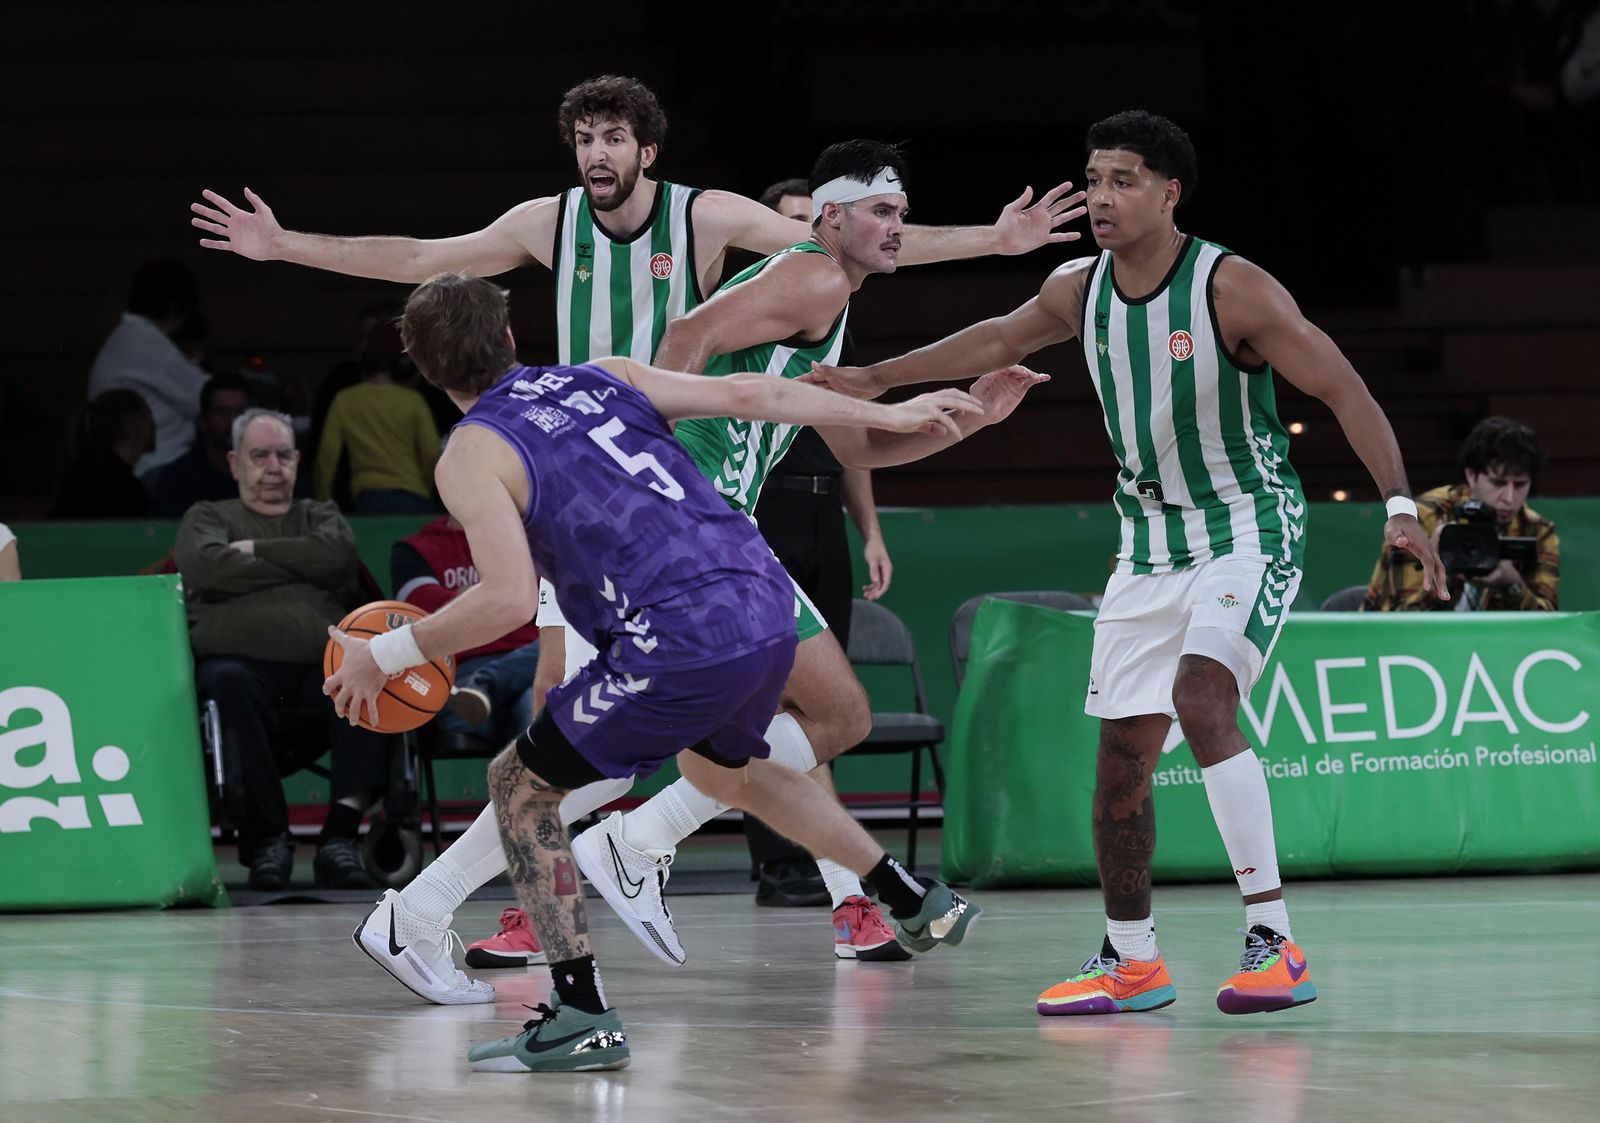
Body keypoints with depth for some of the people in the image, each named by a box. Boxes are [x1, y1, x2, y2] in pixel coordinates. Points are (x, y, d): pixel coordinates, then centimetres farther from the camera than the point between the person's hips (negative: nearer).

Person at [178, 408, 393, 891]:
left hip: (322, 663, 2)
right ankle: (267, 838, -32)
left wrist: (258, 550, 4)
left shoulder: (321, 517, 29)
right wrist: (299, 568, 5)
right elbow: (206, 567, 0)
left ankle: (341, 832, -37)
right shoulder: (207, 518, 25)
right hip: (240, 657, -2)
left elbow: (339, 556, 4)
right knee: (230, 684, -38)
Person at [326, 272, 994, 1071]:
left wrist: (387, 654, -2)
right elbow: (749, 394, 14)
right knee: (717, 765, 36)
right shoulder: (606, 378, 16)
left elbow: (510, 598, -13)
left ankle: (582, 1017, 3)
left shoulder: (470, 455, 0)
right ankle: (921, 905, 41)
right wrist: (892, 416, 21)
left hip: (681, 647, -7)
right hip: (768, 611, 7)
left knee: (521, 785, 10)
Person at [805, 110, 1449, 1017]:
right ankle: (1131, 960, 22)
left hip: (1250, 532, -7)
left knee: (1201, 695, -27)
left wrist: (1400, 506, -30)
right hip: (1151, 542, 7)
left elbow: (1345, 391, -18)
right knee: (1123, 747, 5)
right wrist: (879, 379, 24)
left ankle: (1276, 943, -26)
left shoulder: (1233, 289, -18)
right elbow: (1003, 339, 20)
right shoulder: (1079, 291, 0)